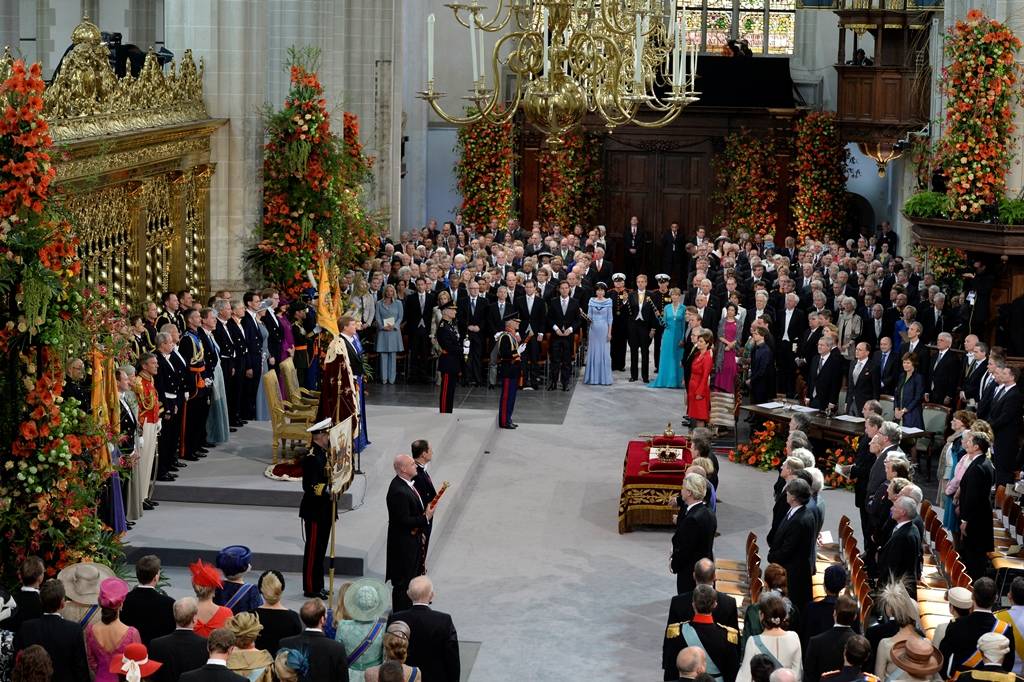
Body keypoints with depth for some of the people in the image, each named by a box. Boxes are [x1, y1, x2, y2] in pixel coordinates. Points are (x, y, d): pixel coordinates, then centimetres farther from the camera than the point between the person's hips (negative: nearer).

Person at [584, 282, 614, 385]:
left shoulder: (608, 301, 0)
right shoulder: (592, 301, 4)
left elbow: (609, 318, 0)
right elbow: (589, 315, 7)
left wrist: (609, 332, -3)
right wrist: (588, 318, -15)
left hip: (604, 329, -2)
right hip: (594, 329, 2)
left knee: (605, 353, 0)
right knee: (593, 352, 5)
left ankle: (605, 378, 5)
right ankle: (592, 377, 11)